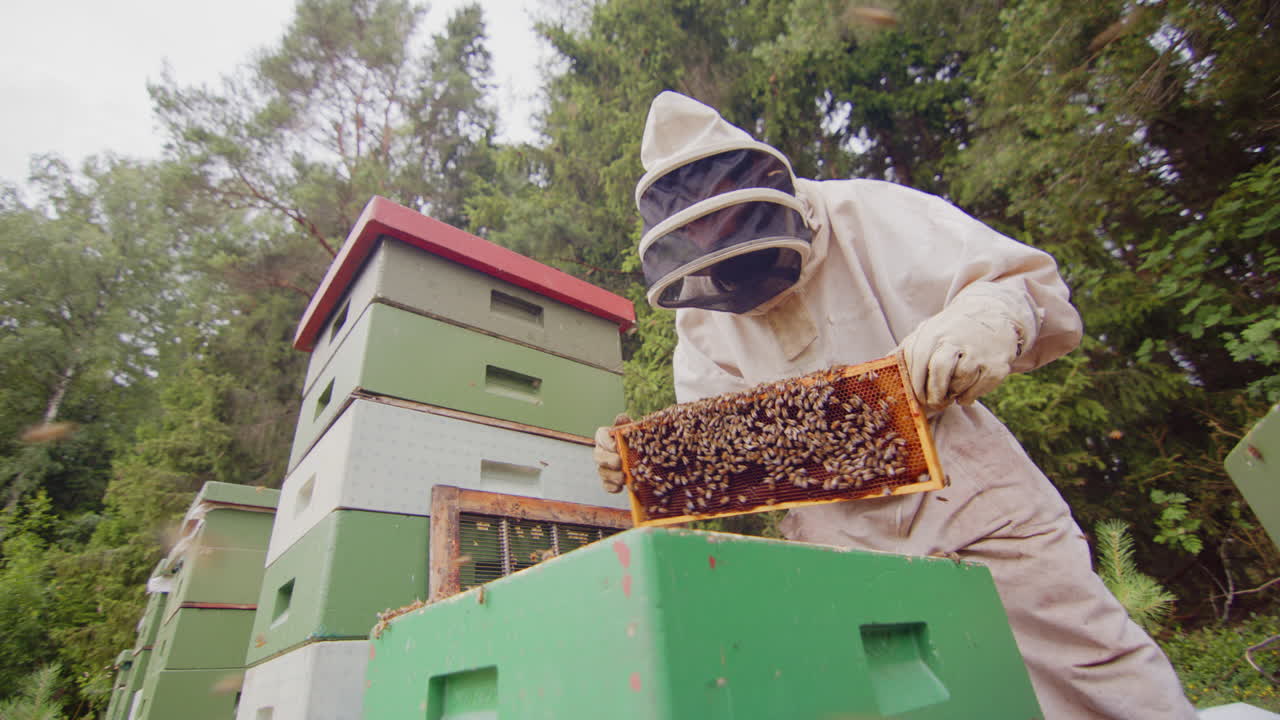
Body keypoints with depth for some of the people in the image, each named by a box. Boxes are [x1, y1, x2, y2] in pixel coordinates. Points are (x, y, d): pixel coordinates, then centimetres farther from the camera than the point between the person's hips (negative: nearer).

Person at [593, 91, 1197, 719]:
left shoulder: (865, 216, -8)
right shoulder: (700, 319, 3)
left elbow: (1035, 289, -15)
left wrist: (984, 321, -38)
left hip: (978, 511, -2)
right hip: (845, 547, 3)